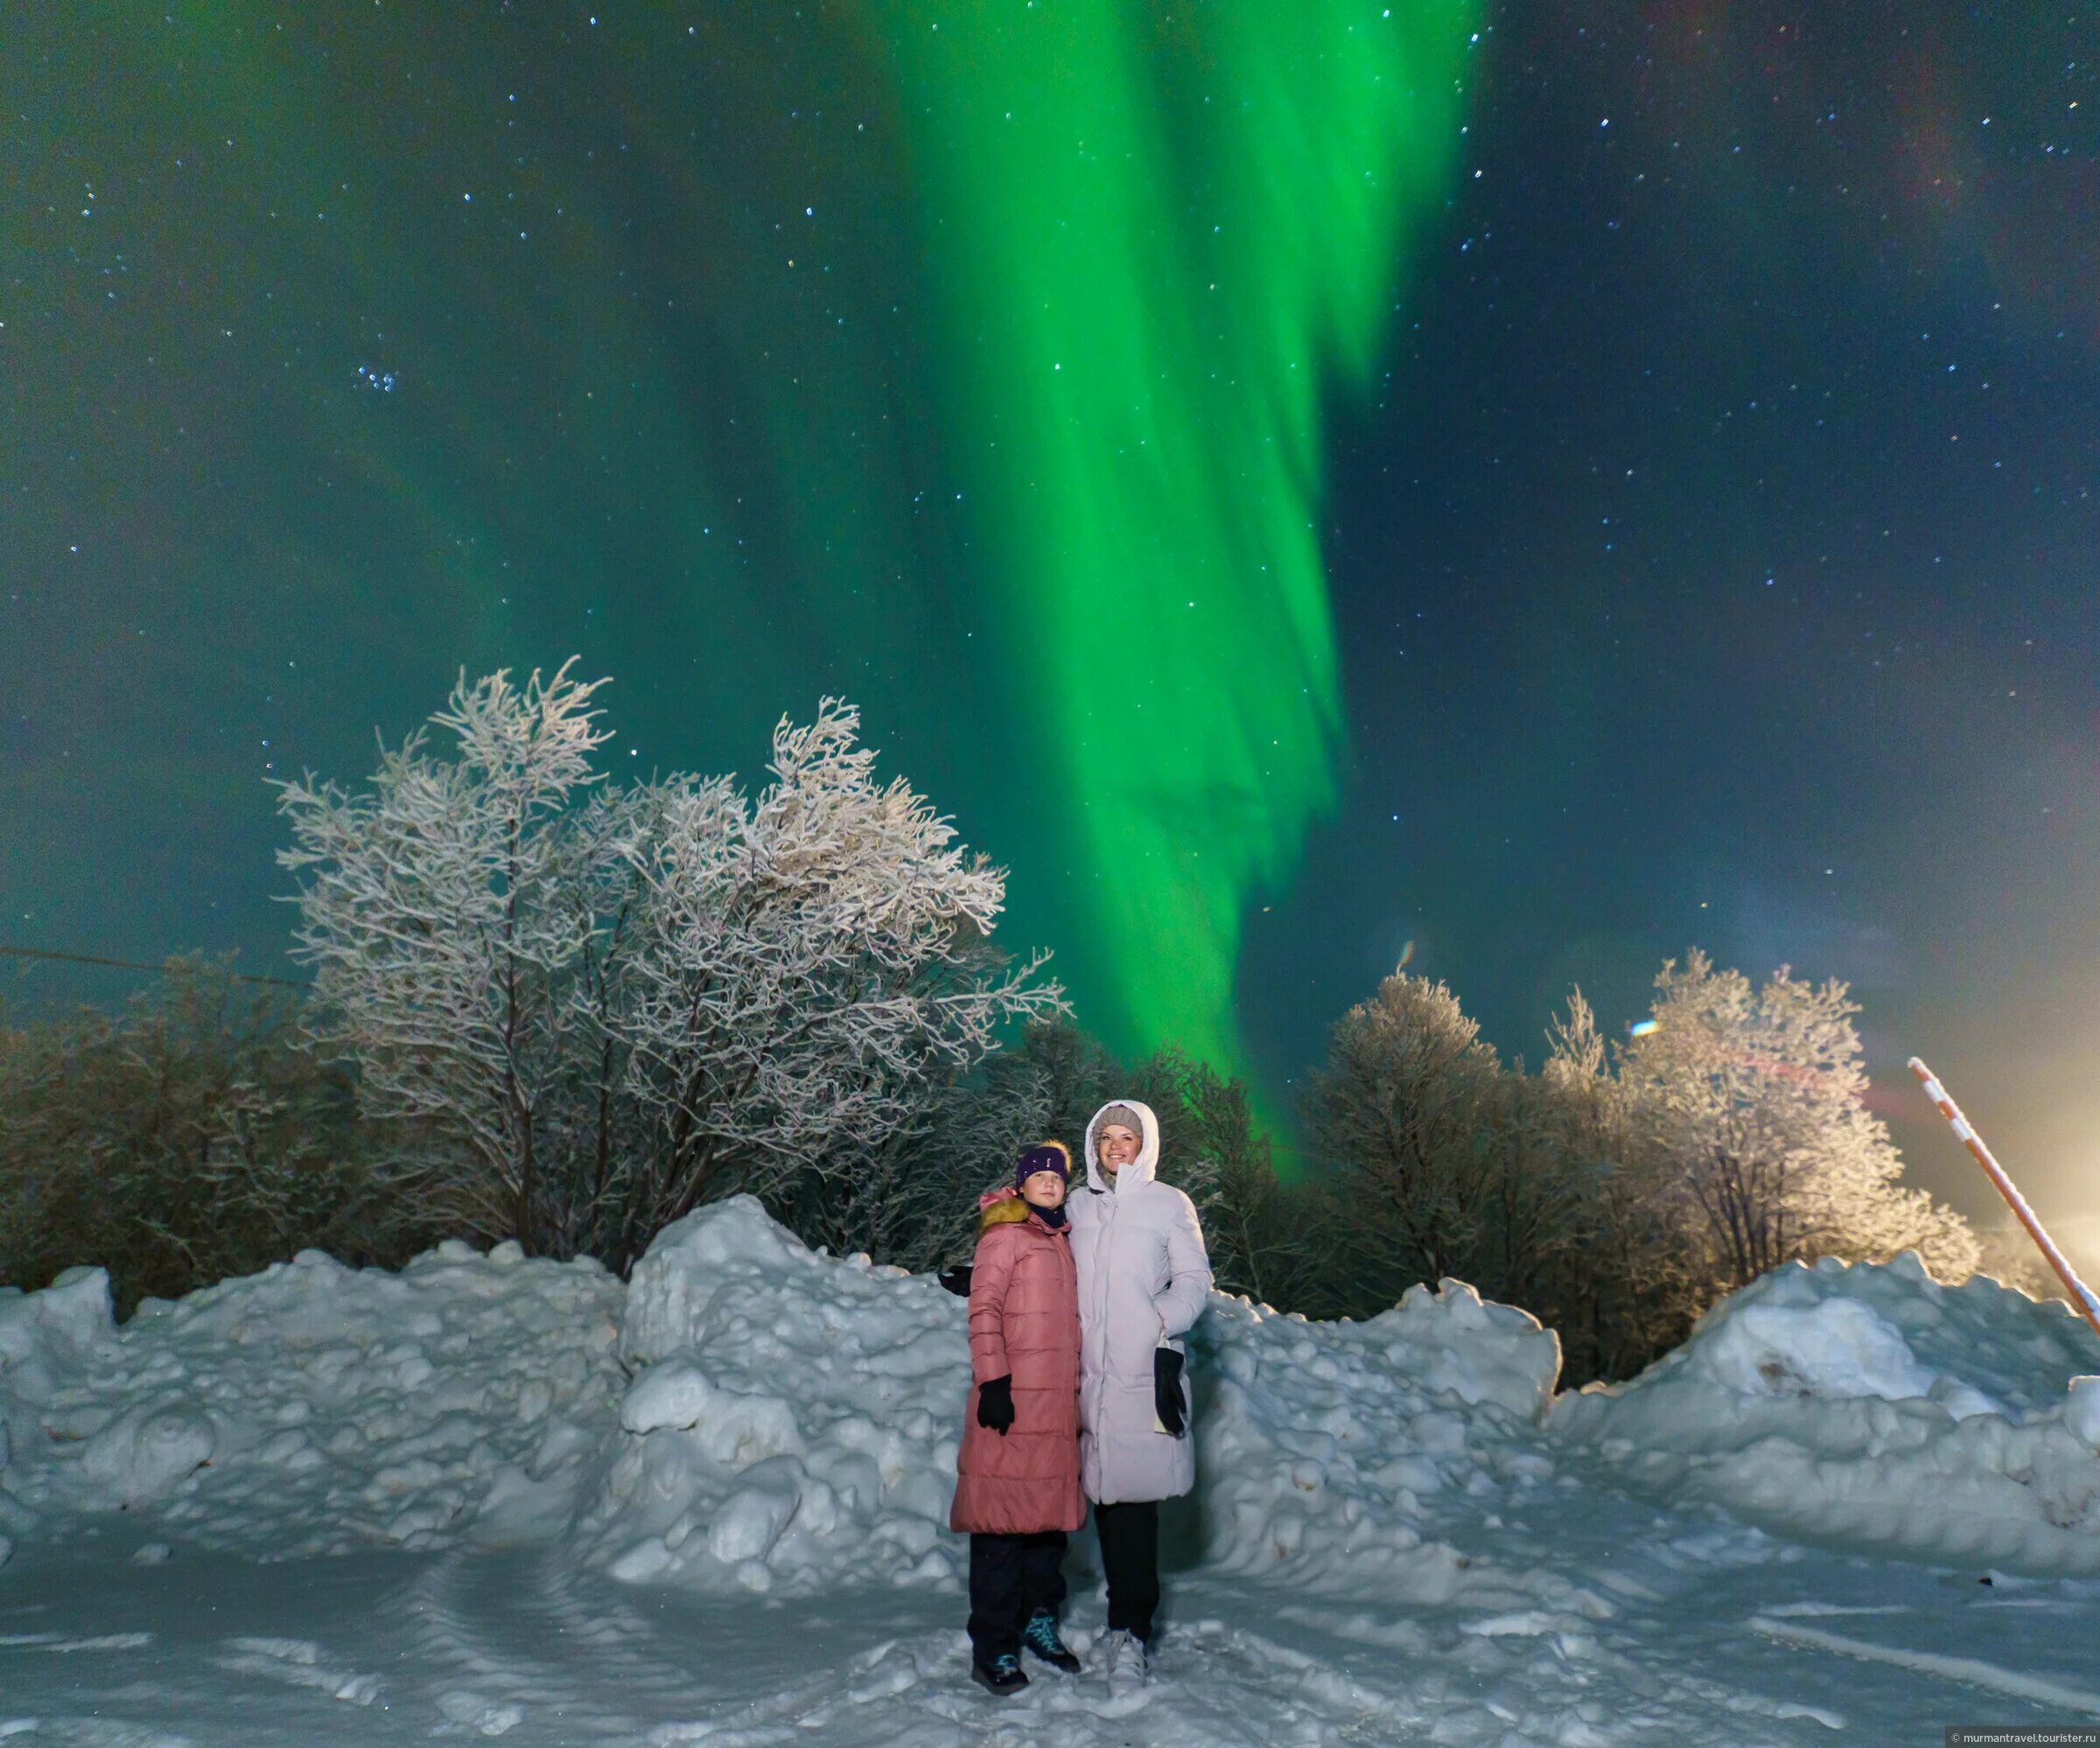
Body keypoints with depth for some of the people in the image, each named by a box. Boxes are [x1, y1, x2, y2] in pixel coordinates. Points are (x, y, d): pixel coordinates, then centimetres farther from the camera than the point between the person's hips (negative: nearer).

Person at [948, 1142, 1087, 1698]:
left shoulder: (1061, 1240, 17)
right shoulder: (1004, 1235, -5)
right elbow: (984, 1310, -12)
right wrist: (993, 1382, -19)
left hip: (1058, 1403, 7)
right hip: (1012, 1402, -7)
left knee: (1050, 1512, 14)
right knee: (1003, 1517, -2)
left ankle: (1039, 1621, 29)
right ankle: (993, 1649, 9)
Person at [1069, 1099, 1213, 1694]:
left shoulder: (1169, 1204, 4)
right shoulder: (1077, 1205, 13)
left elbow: (1194, 1280, 5)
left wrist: (1163, 1323, -10)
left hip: (1145, 1371, -3)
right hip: (1092, 1372, 3)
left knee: (1134, 1497, -8)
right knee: (1104, 1494, 4)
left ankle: (1130, 1632, 1)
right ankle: (1130, 1624, 16)